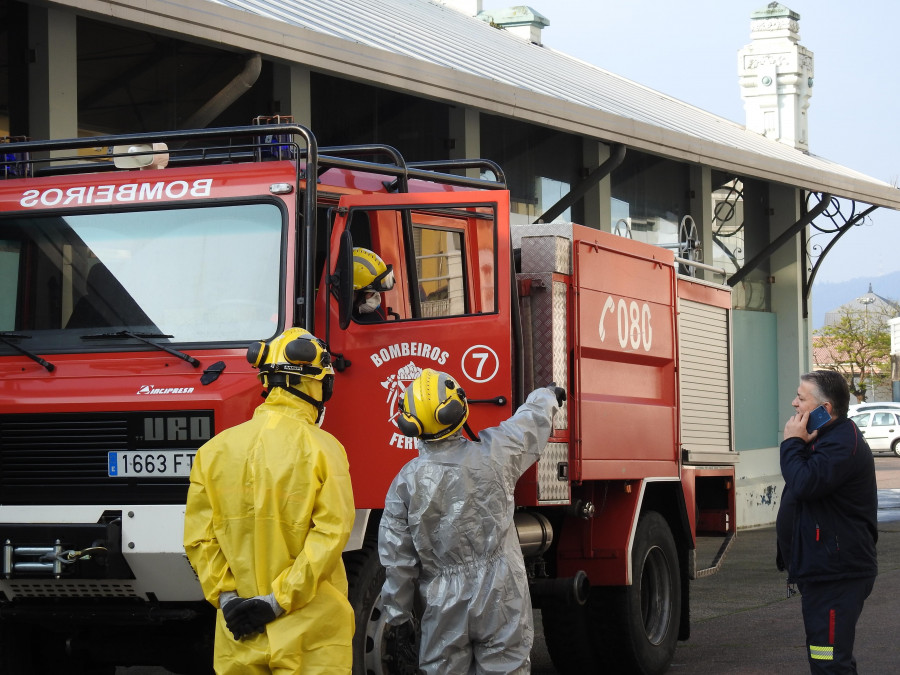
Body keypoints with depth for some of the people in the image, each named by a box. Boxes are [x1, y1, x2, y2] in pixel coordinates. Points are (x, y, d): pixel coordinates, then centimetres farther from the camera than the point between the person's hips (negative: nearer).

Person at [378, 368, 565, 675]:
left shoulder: (407, 481, -7)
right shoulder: (492, 454, -8)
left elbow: (397, 559, -3)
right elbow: (532, 419, 15)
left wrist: (398, 612, 8)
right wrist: (549, 396, 37)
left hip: (445, 609, 0)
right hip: (501, 600, 0)